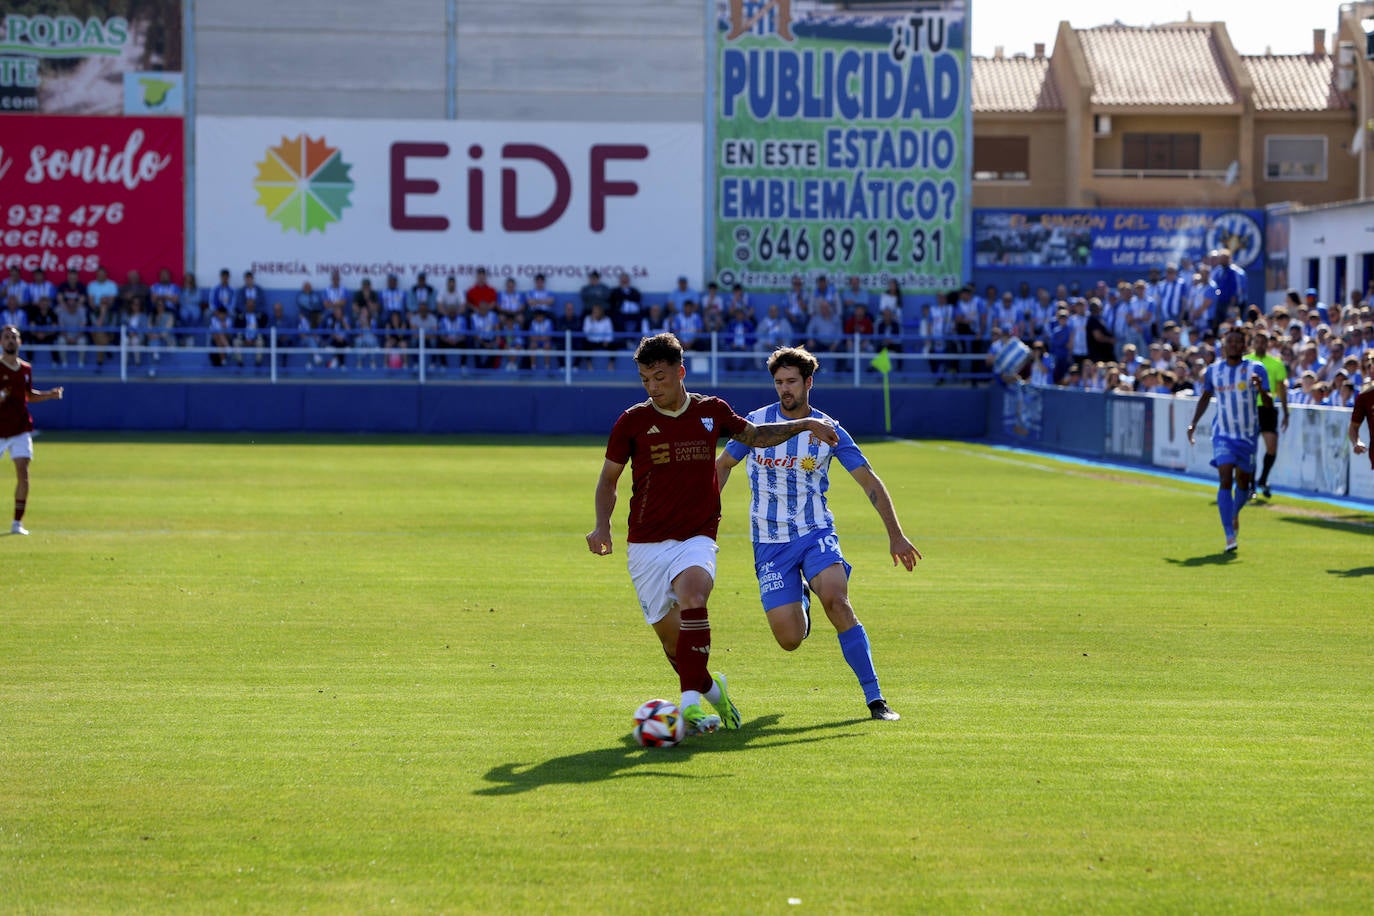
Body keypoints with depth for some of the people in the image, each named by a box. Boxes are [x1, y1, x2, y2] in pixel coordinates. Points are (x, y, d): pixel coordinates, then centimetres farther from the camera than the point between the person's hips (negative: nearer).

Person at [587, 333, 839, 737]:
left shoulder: (712, 411, 4)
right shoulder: (632, 422, -2)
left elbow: (753, 434, 24)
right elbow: (608, 479, 9)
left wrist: (803, 425, 14)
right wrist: (602, 525, -7)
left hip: (697, 537, -1)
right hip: (646, 544, 1)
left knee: (692, 595, -31)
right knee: (671, 637, 1)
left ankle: (691, 705, -33)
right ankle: (710, 689, 31)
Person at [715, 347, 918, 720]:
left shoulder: (829, 430, -2)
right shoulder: (756, 422, 0)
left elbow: (870, 482, 1)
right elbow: (723, 465, 15)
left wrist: (896, 535, -5)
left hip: (815, 533, -1)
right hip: (770, 542, 1)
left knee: (836, 600, -30)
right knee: (790, 640, -8)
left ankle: (875, 699, -24)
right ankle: (800, 604, 32)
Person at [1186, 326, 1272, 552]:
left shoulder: (1255, 369, -5)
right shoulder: (1213, 371, 2)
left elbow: (1268, 404, -11)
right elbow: (1205, 397, 19)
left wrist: (1261, 388, -31)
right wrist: (1193, 423, 11)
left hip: (1248, 435, 0)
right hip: (1223, 434, 0)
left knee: (1243, 481, 11)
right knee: (1225, 479, -16)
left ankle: (1235, 514, 44)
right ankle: (1229, 536, -19)